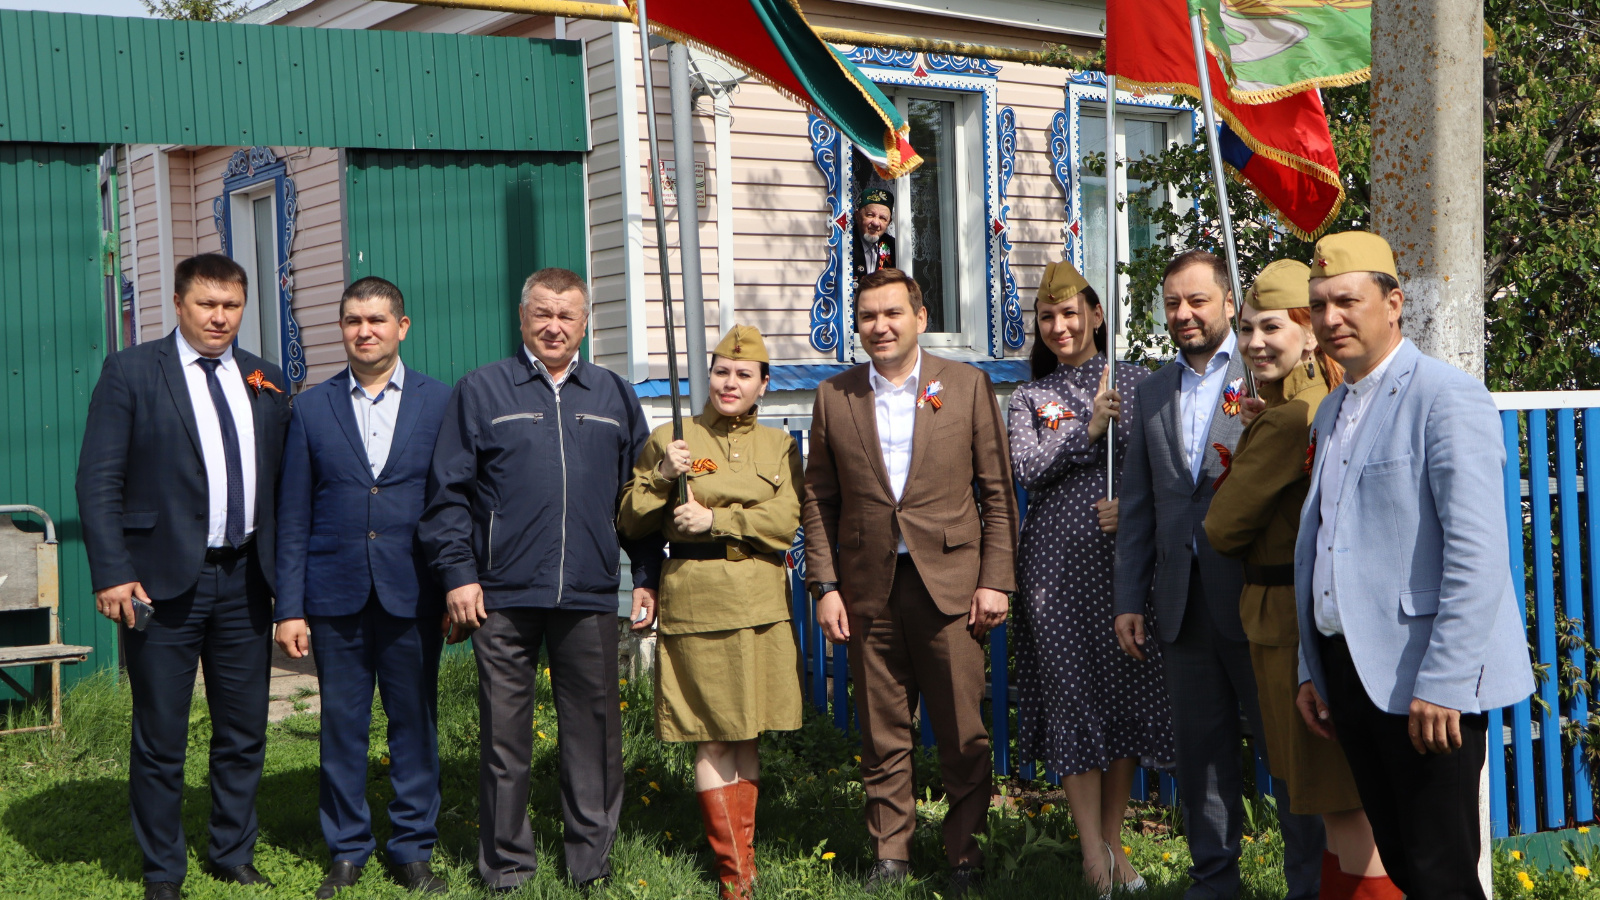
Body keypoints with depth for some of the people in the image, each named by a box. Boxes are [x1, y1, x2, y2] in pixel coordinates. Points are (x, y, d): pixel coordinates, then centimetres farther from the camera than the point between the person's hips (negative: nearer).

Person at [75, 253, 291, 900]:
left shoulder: (265, 382, 11)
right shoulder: (130, 372, -2)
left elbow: (281, 483, 12)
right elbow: (98, 481, -6)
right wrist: (112, 573, -14)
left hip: (244, 580, 4)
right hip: (165, 580, -4)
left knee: (245, 733, 11)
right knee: (160, 739, 5)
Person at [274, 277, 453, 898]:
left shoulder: (440, 402, 4)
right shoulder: (311, 408, 7)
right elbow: (292, 516, 5)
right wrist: (289, 607, 1)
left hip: (413, 593, -1)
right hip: (336, 594, 1)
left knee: (415, 722, 6)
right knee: (341, 725, 7)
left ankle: (413, 849, 17)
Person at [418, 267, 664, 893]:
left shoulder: (615, 398, 13)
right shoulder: (481, 391, 5)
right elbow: (448, 490, 3)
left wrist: (647, 576, 9)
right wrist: (457, 573, -5)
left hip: (589, 597, 2)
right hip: (502, 595, -2)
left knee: (594, 725, 5)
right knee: (504, 729, 4)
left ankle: (591, 857, 18)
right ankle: (506, 863, 15)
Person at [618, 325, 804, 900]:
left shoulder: (779, 446, 11)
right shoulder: (670, 440, 5)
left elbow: (786, 522, -2)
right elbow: (631, 524, 3)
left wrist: (715, 519, -12)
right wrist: (662, 478, -13)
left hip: (762, 601, 3)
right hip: (697, 601, -3)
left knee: (747, 734, 8)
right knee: (714, 737, -4)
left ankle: (742, 852, 19)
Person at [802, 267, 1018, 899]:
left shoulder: (968, 386, 3)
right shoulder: (834, 397, 8)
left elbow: (998, 492, 3)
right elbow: (819, 501, 9)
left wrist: (996, 579, -4)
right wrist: (825, 586, 2)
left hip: (950, 585, -2)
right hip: (869, 591, 2)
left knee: (964, 734, 1)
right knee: (881, 735, 7)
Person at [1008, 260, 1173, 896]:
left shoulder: (1137, 381, 8)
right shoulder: (1030, 398, 10)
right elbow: (1026, 469, -4)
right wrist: (1088, 427, -11)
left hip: (1126, 553, 0)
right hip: (1058, 560, 0)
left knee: (1128, 690, 2)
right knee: (1072, 693, -3)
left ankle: (1113, 840, 14)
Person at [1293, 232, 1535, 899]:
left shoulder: (1447, 398, -10)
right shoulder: (1331, 411, 16)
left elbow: (1478, 555, -17)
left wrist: (1442, 683, -21)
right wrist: (1311, 671, 16)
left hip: (1425, 682, -7)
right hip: (1349, 671, 8)